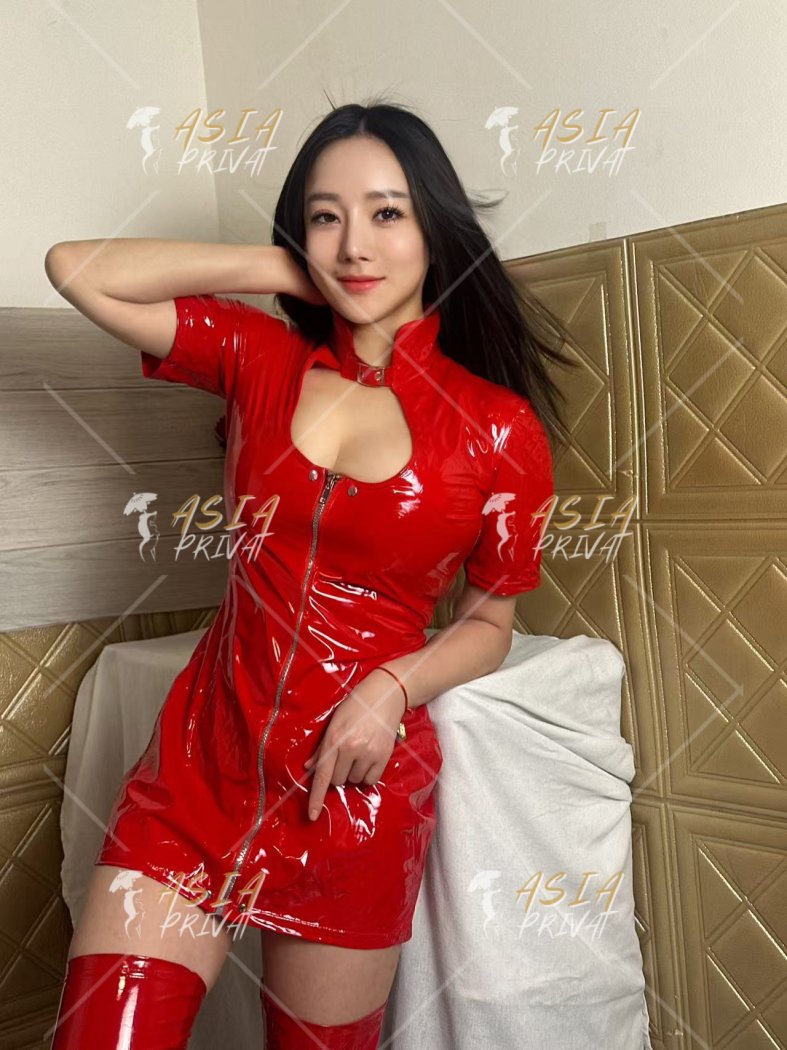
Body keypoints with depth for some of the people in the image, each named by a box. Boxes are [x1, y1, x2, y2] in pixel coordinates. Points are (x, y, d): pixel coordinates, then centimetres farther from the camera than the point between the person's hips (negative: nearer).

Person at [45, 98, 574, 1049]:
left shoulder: (500, 429, -6)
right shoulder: (261, 358, 1)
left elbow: (488, 622, 4)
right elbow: (76, 269, -3)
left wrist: (392, 687, -15)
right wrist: (281, 269, -4)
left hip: (354, 782, -1)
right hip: (201, 756, 2)